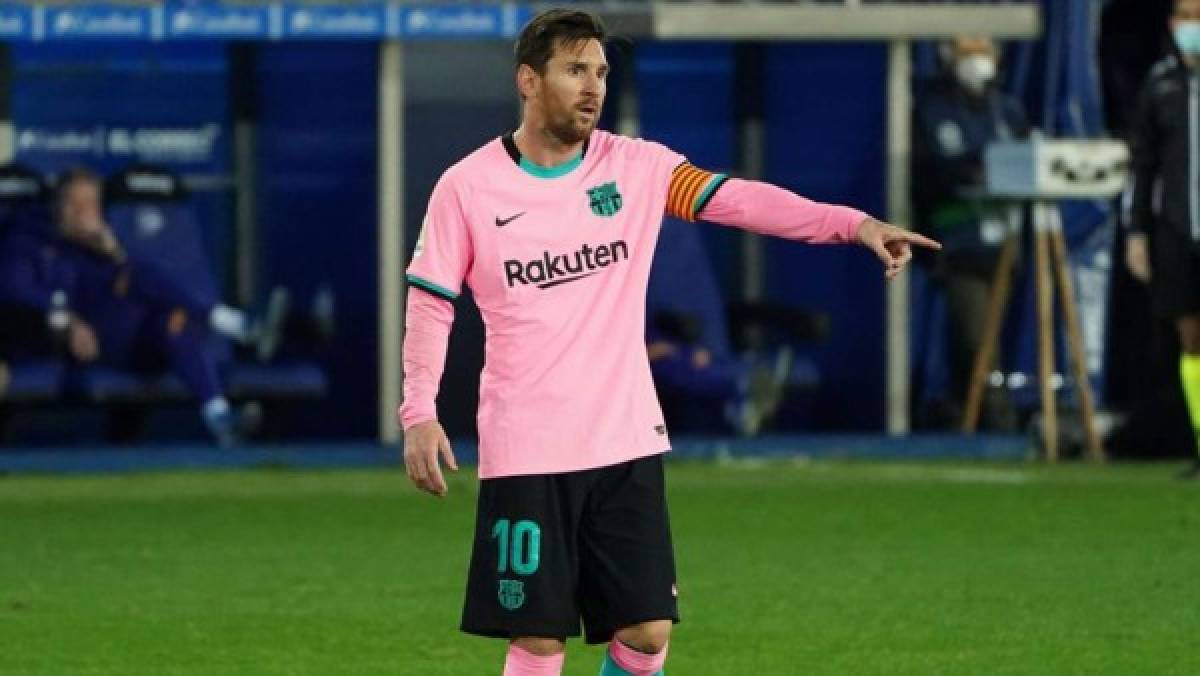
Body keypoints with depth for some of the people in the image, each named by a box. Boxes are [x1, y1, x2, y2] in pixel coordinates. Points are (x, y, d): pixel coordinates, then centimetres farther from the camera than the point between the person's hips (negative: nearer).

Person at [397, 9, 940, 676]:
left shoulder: (637, 166, 3)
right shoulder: (466, 188, -3)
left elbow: (737, 198, -4)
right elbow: (430, 303, 2)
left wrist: (854, 223, -15)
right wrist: (419, 414, -9)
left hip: (627, 445, 3)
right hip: (525, 455, -3)